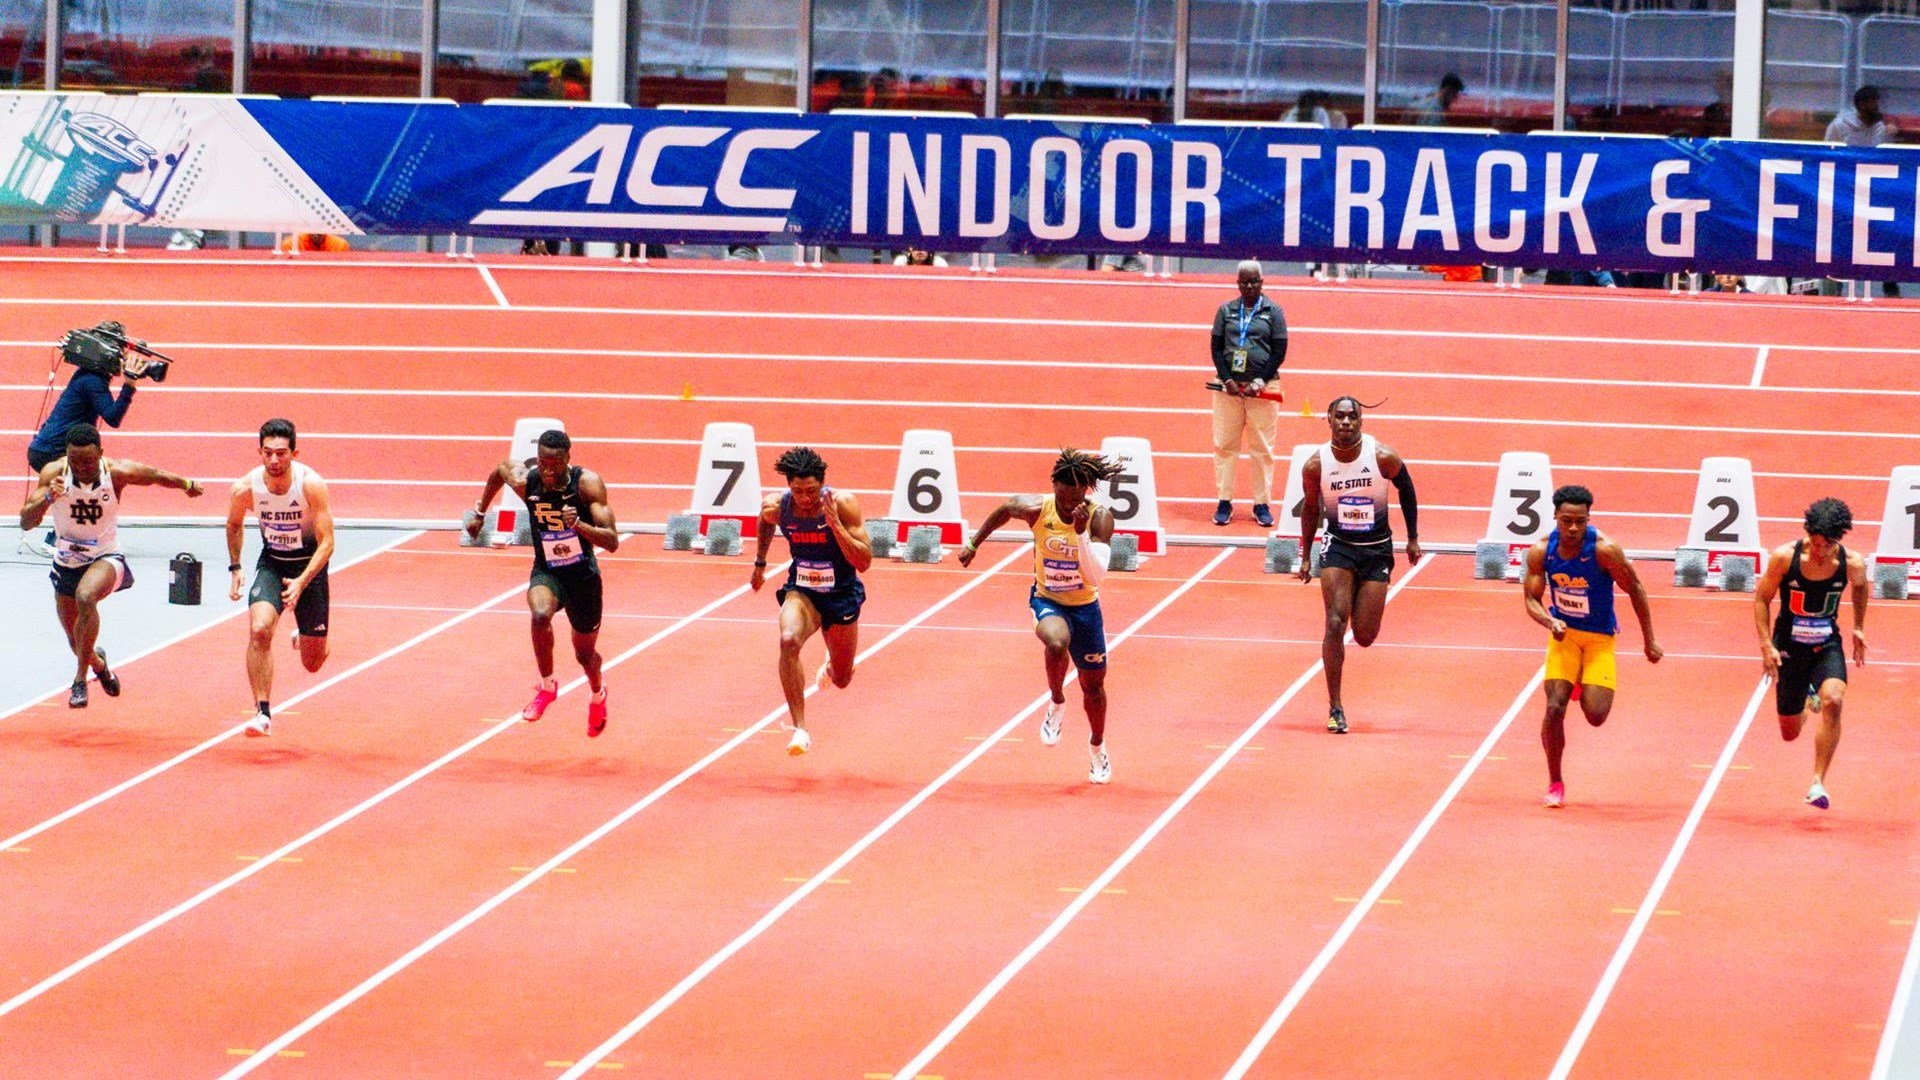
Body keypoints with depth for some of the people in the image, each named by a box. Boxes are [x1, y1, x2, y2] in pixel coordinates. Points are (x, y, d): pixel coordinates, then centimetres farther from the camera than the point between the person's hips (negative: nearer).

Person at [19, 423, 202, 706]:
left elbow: (157, 476, 1)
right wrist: (47, 499, -43)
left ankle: (80, 679, -28)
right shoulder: (53, 473, -20)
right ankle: (98, 663, 52)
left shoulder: (117, 473, -20)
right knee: (77, 643, 14)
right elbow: (26, 523, -24)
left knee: (86, 597, -36)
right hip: (66, 563, 3)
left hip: (106, 558, -3)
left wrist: (188, 486, 18)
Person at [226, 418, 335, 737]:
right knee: (259, 629, -28)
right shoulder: (246, 488, -18)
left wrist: (302, 582, -35)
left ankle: (304, 638, 46)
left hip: (309, 565, -1)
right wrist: (235, 569, -2)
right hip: (271, 563, 1)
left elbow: (326, 543, -23)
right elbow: (234, 525, 6)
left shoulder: (311, 485, -25)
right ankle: (262, 712, -20)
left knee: (313, 663, 7)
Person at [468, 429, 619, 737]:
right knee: (540, 614, -35)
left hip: (583, 576, 0)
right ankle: (547, 686, -13)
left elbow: (612, 542, -26)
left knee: (585, 654, 15)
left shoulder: (588, 483, -22)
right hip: (546, 573, 0)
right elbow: (499, 470, 10)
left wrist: (579, 525, -43)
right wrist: (479, 513, 19)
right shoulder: (524, 480, -16)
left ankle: (598, 695, 51)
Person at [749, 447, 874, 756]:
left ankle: (832, 663, 55)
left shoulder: (843, 504, -23)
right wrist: (760, 562, 20)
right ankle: (799, 728, -30)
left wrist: (835, 524, -35)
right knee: (788, 640, -34)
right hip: (801, 591, 0)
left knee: (842, 680, 14)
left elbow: (864, 562, -26)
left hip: (842, 594, 0)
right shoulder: (776, 506, -15)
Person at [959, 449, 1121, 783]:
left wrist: (1081, 533, -41)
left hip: (1085, 607, 1)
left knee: (1093, 685, 15)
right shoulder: (1036, 509, -19)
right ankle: (1056, 703, -8)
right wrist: (974, 543, 11)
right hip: (1047, 601, -1)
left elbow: (1096, 576, -30)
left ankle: (1097, 747, 44)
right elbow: (1004, 509, 5)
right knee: (1057, 642, -37)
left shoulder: (1100, 518, -22)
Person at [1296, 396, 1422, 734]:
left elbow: (1407, 490, 4)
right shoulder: (1316, 465, -10)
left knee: (1364, 637, 0)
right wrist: (1306, 556, 12)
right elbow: (1310, 509, 7)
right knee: (1335, 622, -18)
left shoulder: (1383, 457, -14)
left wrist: (1413, 538, 10)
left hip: (1377, 550, 0)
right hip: (1338, 545, 0)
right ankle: (1335, 709, -11)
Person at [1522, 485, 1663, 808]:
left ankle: (1585, 687, 28)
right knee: (1554, 708, -14)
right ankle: (1554, 785, 4)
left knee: (1595, 715, -11)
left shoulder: (1604, 550, -22)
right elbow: (1531, 599, -5)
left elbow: (1635, 590, -10)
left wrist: (1649, 642, -4)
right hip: (1564, 634, 2)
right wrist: (1550, 622, -28)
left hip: (1599, 638, -2)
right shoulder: (1541, 551, -12)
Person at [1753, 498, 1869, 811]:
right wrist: (1766, 645, -11)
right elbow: (1762, 598, -4)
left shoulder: (1852, 564, -13)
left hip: (1827, 647, 0)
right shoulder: (1784, 557, -17)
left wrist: (1858, 628, 15)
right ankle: (1807, 699, 47)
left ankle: (1818, 783, -22)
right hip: (1789, 647, 0)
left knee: (1833, 701, -30)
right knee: (1790, 733, 8)